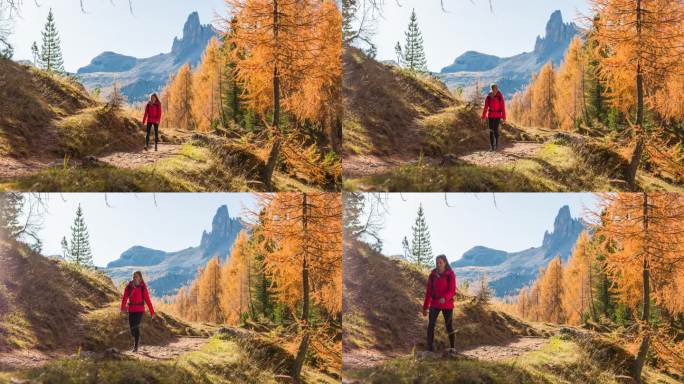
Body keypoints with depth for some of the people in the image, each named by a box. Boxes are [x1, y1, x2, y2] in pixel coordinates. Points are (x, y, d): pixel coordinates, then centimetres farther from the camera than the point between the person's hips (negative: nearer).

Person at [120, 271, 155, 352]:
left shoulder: (143, 287, -4)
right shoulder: (129, 286, 1)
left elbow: (147, 300, -3)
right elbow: (124, 298, -8)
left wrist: (152, 312, -3)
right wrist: (123, 308, -25)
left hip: (140, 309, -3)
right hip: (131, 309, 3)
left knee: (136, 327, -13)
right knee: (132, 327, 7)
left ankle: (136, 346, -4)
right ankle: (137, 340, 37)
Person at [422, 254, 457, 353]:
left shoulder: (450, 274, -7)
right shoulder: (433, 274, 3)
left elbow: (452, 291, -12)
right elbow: (429, 291, 7)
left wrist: (445, 298, -33)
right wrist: (425, 307, 8)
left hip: (447, 304, -2)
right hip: (434, 304, 2)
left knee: (449, 325, 7)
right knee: (431, 325, -9)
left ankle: (452, 347, 20)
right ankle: (430, 347, -5)